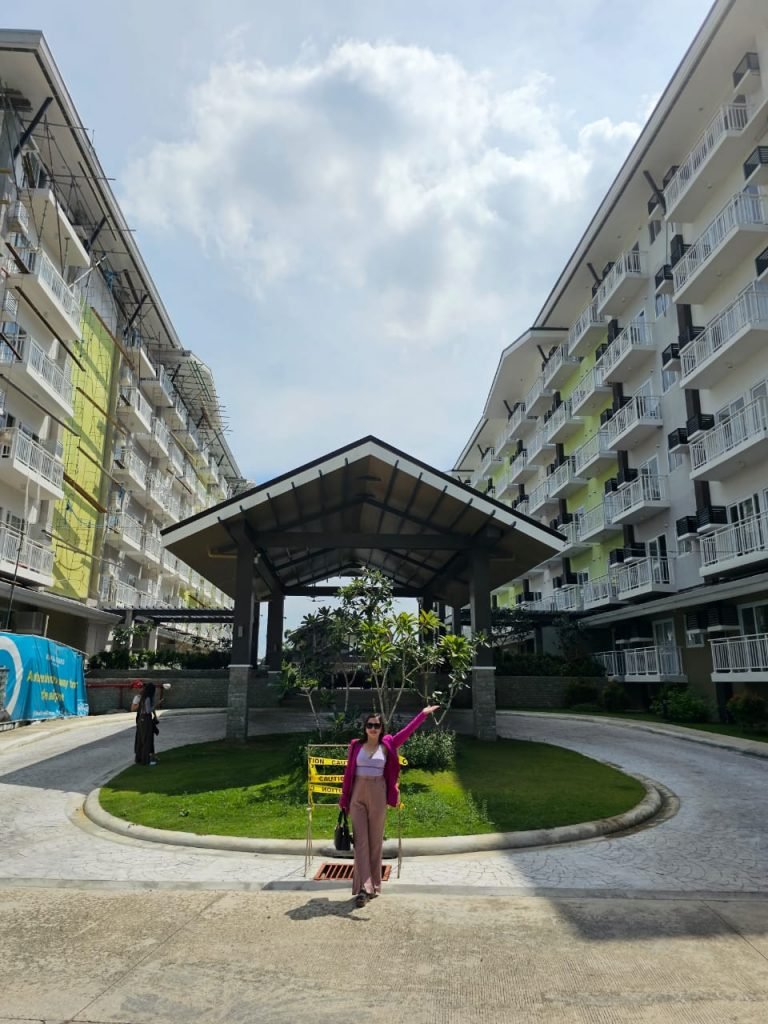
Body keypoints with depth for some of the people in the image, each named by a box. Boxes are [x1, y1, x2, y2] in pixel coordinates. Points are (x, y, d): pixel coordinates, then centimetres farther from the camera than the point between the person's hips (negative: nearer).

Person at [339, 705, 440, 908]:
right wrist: (344, 800, 6)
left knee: (375, 841, 7)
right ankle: (364, 887, -4)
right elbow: (348, 773, 4)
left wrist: (423, 714, -8)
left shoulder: (387, 746, 0)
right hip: (358, 795, 0)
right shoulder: (356, 745, 1)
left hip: (378, 795, 0)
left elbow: (407, 731, -2)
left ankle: (374, 885, 18)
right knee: (361, 841, -2)